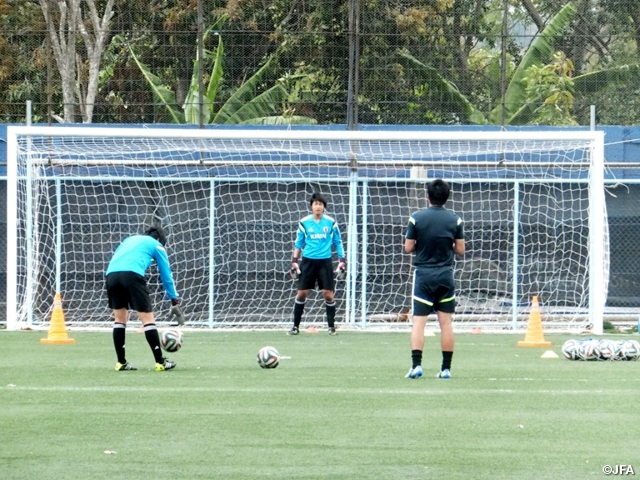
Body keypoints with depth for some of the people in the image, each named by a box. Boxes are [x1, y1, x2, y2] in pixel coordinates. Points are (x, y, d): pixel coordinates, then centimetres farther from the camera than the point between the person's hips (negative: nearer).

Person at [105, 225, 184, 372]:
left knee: (119, 320, 17)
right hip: (132, 275, -5)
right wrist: (175, 301, 29)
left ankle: (121, 363, 17)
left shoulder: (129, 239, 37)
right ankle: (160, 363, 2)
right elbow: (166, 275, 23)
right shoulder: (156, 245, 23)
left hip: (111, 274, 5)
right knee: (147, 319, 1)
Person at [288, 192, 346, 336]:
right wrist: (295, 261, 5)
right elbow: (298, 243, 10)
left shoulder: (331, 223, 0)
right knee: (301, 293, -1)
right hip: (308, 260, 1)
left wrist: (342, 260, 2)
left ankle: (331, 326, 9)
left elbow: (338, 242, 8)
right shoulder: (304, 223, 1)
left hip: (325, 261, -1)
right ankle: (296, 326, 8)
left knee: (328, 294, -4)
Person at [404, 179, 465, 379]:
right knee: (445, 322, 5)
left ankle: (416, 364, -12)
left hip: (423, 274, -1)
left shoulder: (416, 218, -5)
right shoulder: (455, 220, -1)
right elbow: (460, 249, 1)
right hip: (445, 275, 1)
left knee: (418, 321, -1)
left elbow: (408, 248, -3)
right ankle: (446, 368, 5)